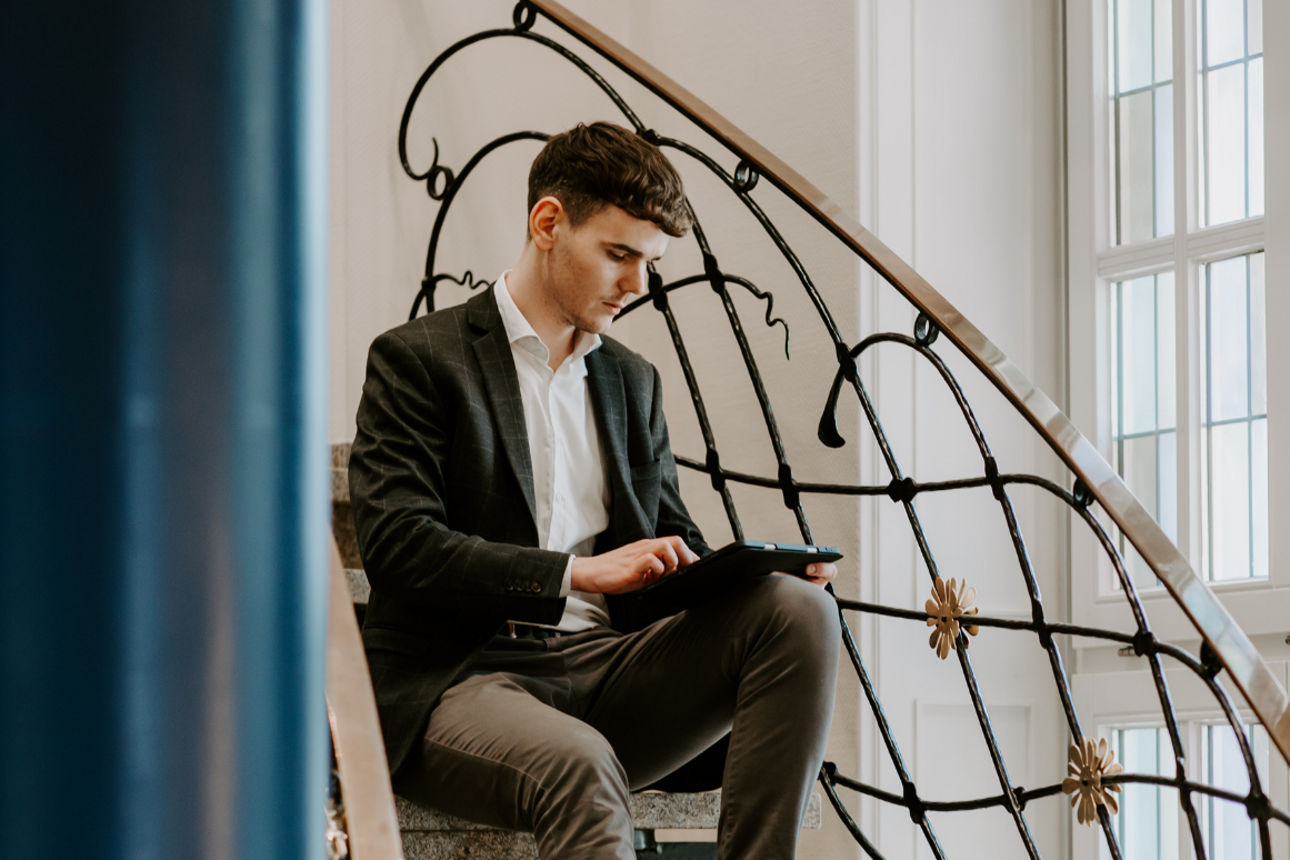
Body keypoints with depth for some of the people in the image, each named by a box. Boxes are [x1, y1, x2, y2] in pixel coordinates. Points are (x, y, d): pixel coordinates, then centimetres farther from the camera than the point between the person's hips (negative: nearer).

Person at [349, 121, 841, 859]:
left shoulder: (632, 381, 22)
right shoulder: (417, 360, 2)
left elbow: (675, 550, 23)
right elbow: (398, 547, -11)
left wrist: (765, 573, -2)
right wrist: (579, 572, -20)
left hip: (605, 673, 6)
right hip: (459, 680, -6)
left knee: (800, 611, -19)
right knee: (578, 763, -39)